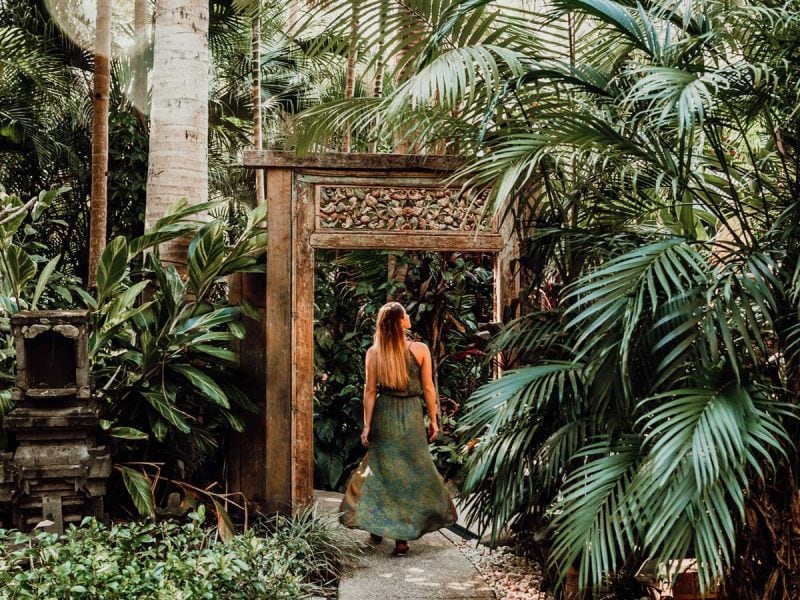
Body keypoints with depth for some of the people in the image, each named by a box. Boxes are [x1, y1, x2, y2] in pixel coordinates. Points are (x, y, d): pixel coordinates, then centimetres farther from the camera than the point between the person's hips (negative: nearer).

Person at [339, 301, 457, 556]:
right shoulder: (420, 350, -8)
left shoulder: (374, 352, -5)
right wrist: (433, 419, 7)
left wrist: (367, 425, 3)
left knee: (380, 469, 16)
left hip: (383, 415, 1)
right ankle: (402, 536, 9)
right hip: (411, 416, -1)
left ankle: (376, 528, 25)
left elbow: (370, 390, -3)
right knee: (412, 473, 8)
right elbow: (428, 388, -3)